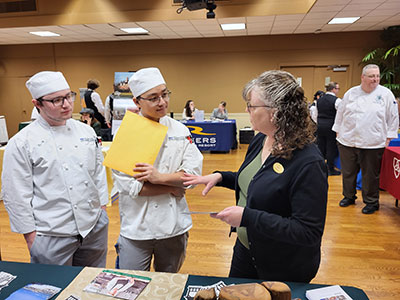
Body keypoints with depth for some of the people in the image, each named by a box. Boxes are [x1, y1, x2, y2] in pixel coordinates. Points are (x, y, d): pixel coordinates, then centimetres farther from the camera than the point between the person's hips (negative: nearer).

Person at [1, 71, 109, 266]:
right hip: (52, 237, -4)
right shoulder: (21, 143, -10)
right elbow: (16, 197, -8)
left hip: (96, 228, 5)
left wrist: (102, 210, 11)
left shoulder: (86, 131, 4)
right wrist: (31, 238, -5)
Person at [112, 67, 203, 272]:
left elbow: (194, 172, -4)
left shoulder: (179, 130, 1)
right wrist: (172, 188, -10)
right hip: (136, 226, -2)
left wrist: (160, 177, -18)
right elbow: (126, 184, -15)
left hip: (174, 224, 3)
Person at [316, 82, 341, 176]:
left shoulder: (319, 100, 8)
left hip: (320, 125, 6)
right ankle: (330, 169, 10)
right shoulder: (337, 100, -11)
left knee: (320, 146, 13)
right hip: (330, 126, -6)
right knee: (331, 148, 3)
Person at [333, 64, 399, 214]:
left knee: (370, 175, 6)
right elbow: (340, 114, 12)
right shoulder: (351, 93, 5)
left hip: (372, 144, -2)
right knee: (348, 172, 13)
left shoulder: (386, 94, 0)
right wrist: (338, 132, 11)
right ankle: (349, 196, 32)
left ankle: (371, 202, 23)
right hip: (347, 141, 2)